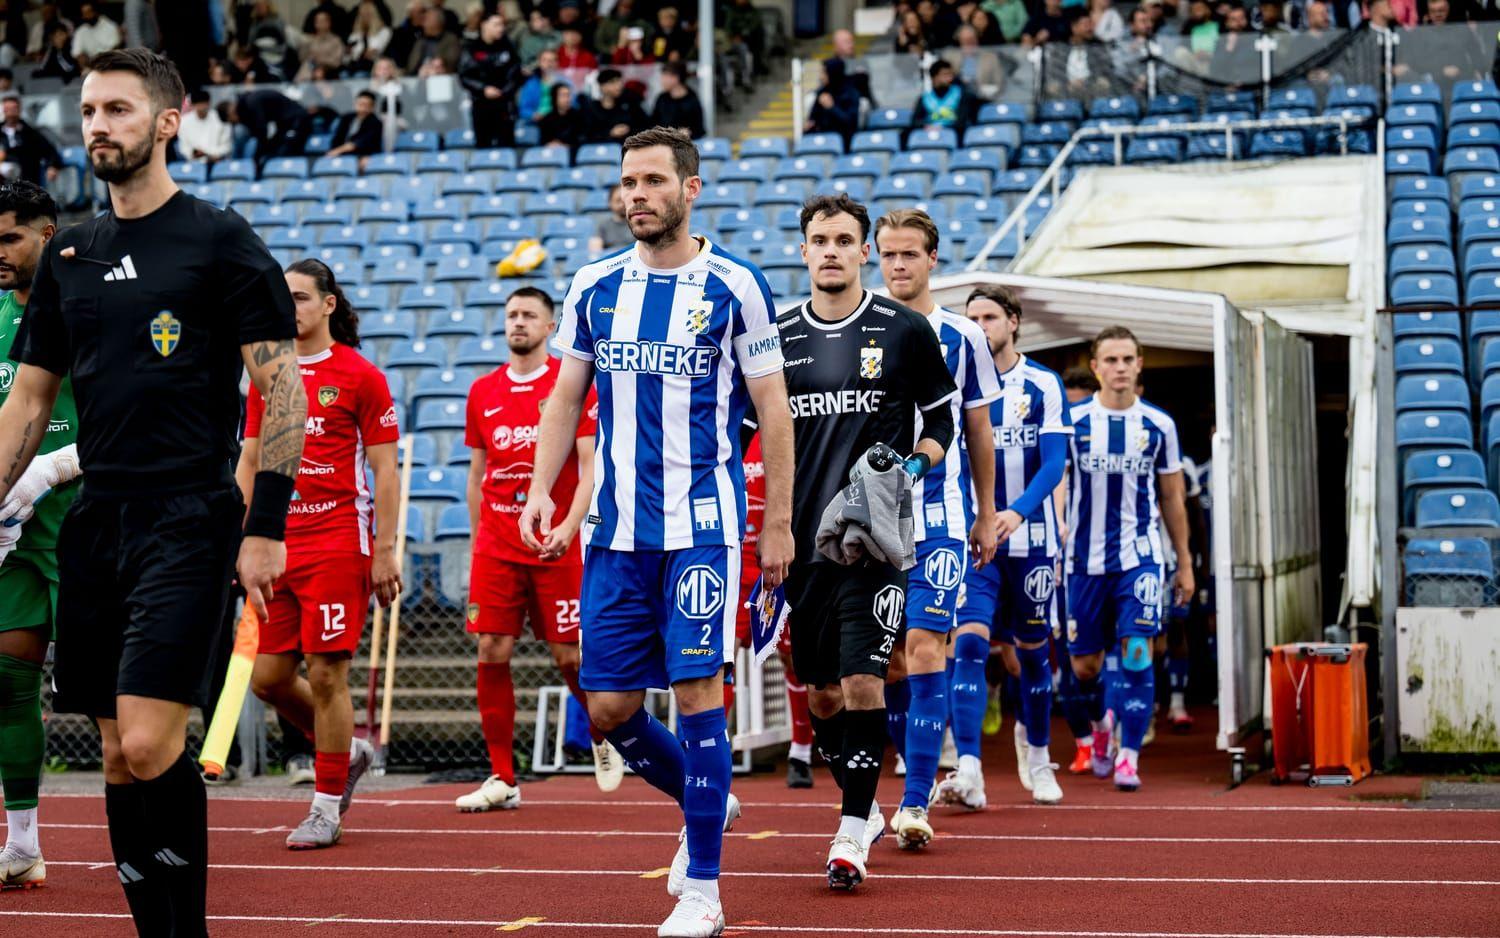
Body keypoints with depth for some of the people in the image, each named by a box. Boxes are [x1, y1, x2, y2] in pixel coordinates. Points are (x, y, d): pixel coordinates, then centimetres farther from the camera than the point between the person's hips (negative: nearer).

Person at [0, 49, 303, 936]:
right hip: (97, 523, 6)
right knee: (119, 755, 5)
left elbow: (283, 389, -6)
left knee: (150, 743, -16)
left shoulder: (223, 243, -3)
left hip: (189, 522, -6)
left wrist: (266, 527, -12)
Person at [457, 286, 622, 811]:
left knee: (568, 656, 0)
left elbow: (589, 468, -6)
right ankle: (502, 779, 3)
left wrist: (569, 525, -19)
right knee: (492, 655, -3)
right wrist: (476, 541, 14)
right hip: (496, 546, 4)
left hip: (555, 545, -3)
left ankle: (603, 739, 28)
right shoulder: (483, 392, 10)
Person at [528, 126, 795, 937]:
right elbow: (566, 397, 16)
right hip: (617, 529, 4)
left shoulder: (734, 287, -3)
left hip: (702, 526, -4)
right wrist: (541, 490, 4)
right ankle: (707, 802, 31)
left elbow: (773, 410, 1)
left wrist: (778, 522, 0)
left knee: (696, 690, -8)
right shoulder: (595, 286, 8)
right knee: (608, 709, 3)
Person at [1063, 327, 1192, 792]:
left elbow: (1172, 498, 12)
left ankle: (1129, 756, -9)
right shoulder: (1072, 421, -2)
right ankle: (1100, 723, 38)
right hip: (1085, 557, 0)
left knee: (1136, 653, -13)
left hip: (1140, 556, 0)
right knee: (1084, 664, 7)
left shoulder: (1159, 425, 3)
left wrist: (1185, 563, 13)